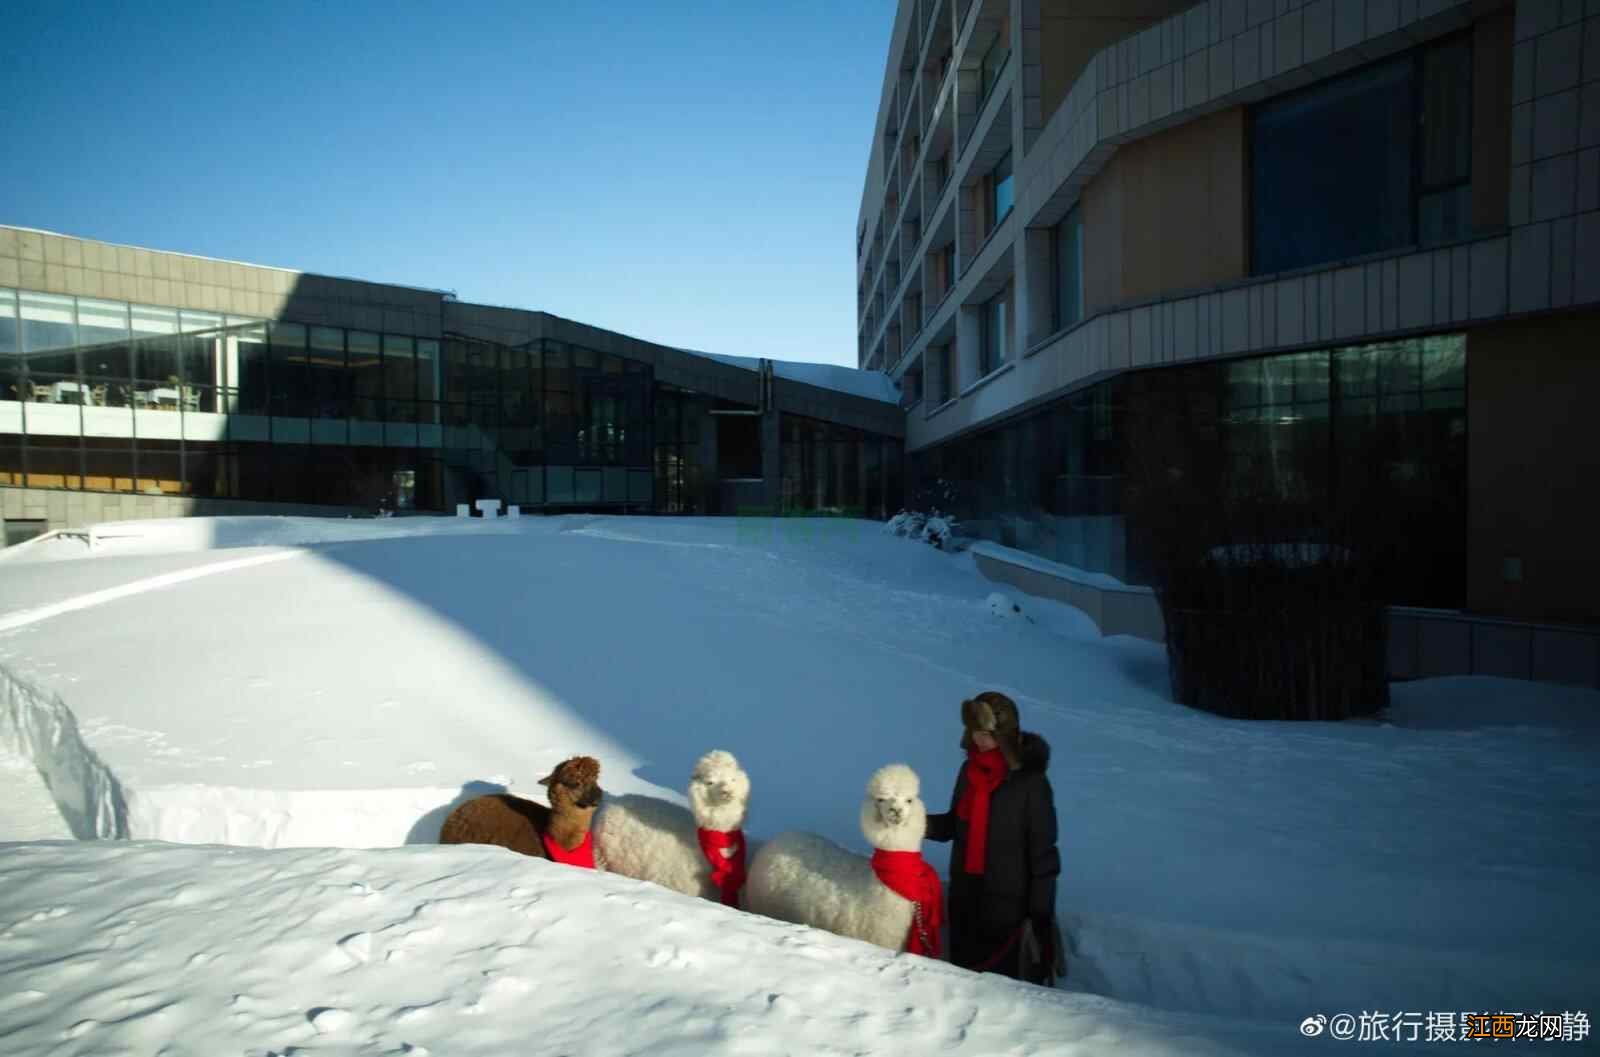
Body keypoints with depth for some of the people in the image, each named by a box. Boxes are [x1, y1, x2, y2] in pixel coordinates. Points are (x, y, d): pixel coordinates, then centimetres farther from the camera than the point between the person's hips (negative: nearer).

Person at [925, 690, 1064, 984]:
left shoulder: (1031, 783, -18)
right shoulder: (970, 770, -1)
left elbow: (1043, 853, -14)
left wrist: (1041, 915, -12)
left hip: (1010, 904, -6)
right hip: (966, 897, 6)